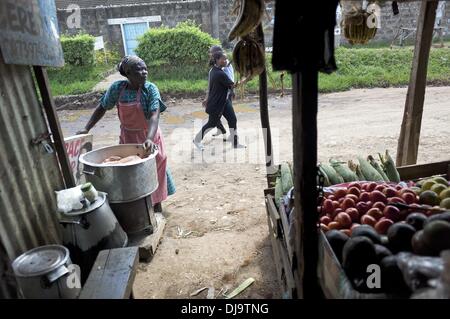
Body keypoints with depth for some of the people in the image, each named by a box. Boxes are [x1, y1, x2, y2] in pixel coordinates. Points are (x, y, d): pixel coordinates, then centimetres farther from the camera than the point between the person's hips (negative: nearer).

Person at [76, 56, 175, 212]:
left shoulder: (150, 89, -18)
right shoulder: (117, 88, -10)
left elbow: (154, 116, -28)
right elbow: (102, 108, 3)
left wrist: (149, 139, -44)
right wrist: (86, 129, -2)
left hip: (149, 137, -2)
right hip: (127, 138, 3)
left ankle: (157, 206, 31)